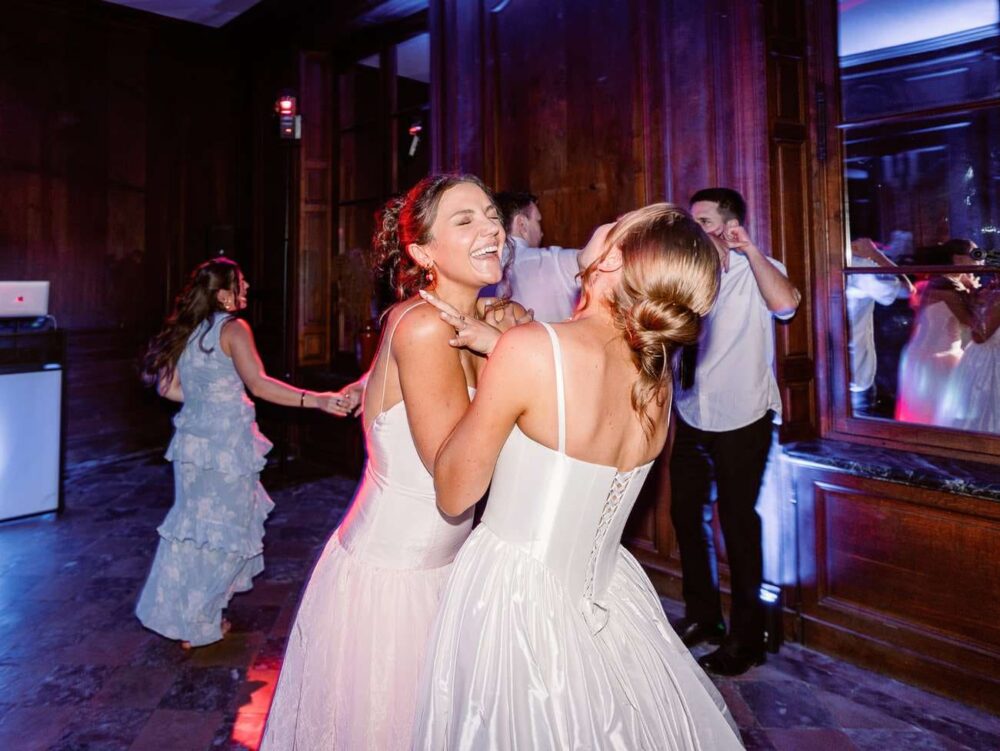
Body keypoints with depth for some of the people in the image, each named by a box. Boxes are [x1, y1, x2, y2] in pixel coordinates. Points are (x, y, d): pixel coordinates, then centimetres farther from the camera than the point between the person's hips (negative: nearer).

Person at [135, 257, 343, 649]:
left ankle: (175, 612, 37)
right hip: (225, 446, -8)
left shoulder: (187, 330, 10)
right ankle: (198, 625, 19)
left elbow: (168, 387, 12)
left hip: (192, 440, 8)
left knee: (193, 524, 21)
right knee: (224, 531, 7)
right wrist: (316, 400, -28)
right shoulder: (233, 328, -12)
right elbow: (258, 384, -24)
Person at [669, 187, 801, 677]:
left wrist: (749, 249, -24)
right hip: (691, 417, 5)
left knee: (737, 522, 3)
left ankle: (746, 637, 23)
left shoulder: (756, 271, -7)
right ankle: (702, 616, 34)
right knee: (687, 514, 12)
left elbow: (785, 303, -29)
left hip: (742, 420, -5)